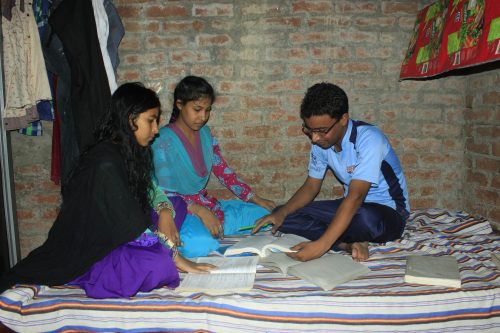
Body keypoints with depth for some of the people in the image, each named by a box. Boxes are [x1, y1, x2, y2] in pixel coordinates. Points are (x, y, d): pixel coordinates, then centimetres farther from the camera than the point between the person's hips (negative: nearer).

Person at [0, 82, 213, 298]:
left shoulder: (131, 152, 3)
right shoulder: (105, 164, -25)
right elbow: (133, 226, -25)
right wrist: (175, 257, -19)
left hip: (113, 238, 9)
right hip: (84, 254, -9)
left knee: (177, 205, 5)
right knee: (158, 264, -34)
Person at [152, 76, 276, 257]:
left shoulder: (205, 133, 6)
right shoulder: (164, 141, -16)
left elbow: (223, 171, 12)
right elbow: (162, 195, -18)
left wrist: (256, 199, 4)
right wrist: (199, 211, -31)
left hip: (207, 204, 8)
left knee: (264, 214, -2)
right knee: (200, 244, -39)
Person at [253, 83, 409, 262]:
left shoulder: (368, 139, -26)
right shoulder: (321, 142, -5)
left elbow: (356, 197, -35)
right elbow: (311, 186, 6)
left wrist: (322, 244, -44)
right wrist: (282, 213, -13)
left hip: (389, 212, -6)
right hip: (351, 207, 7)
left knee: (365, 218, -44)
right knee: (284, 217, -10)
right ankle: (349, 244, -19)